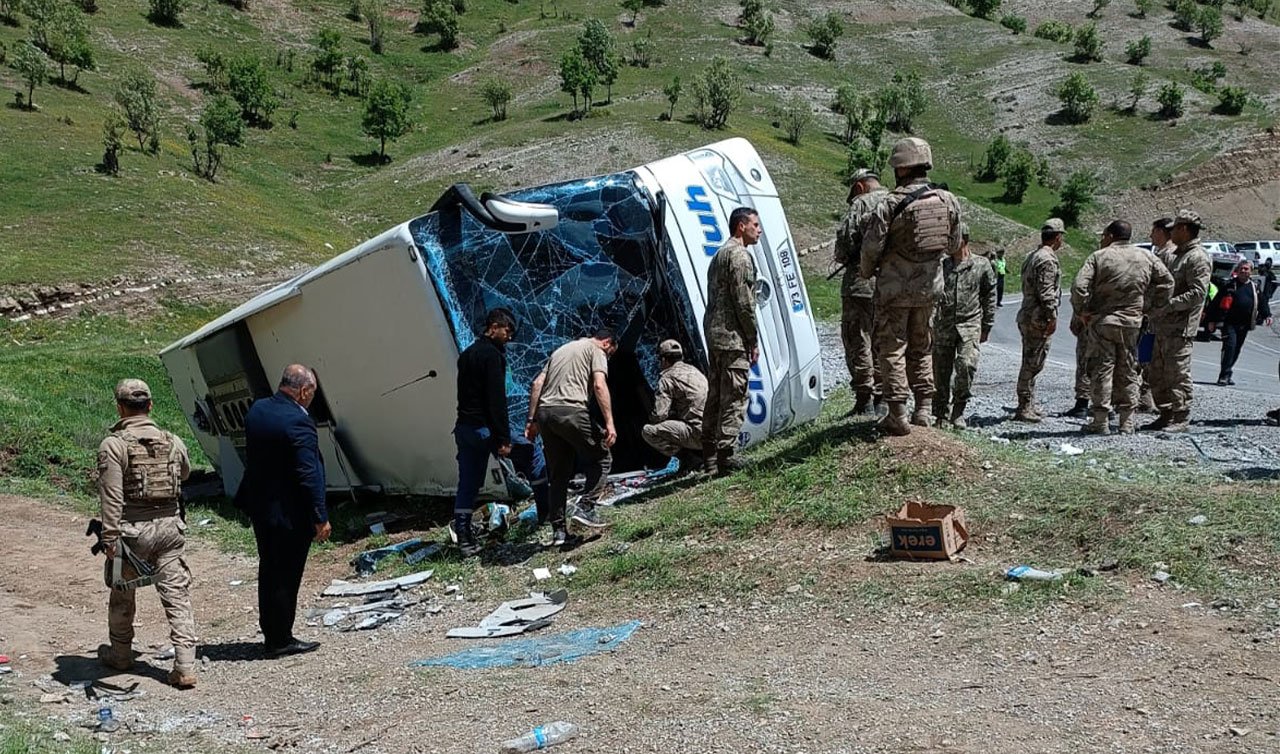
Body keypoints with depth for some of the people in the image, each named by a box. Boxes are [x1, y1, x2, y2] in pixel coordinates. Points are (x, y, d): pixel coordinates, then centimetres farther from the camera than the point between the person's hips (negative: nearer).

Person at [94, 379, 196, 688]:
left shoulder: (113, 445, -10)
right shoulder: (172, 442, 3)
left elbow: (112, 498, -15)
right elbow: (185, 474, 24)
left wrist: (111, 540, -14)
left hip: (132, 530, -3)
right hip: (169, 527, 3)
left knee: (122, 596, 18)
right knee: (177, 598, 3)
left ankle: (120, 654, 35)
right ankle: (185, 667, -2)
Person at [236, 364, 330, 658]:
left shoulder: (257, 409, 3)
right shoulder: (298, 422, -23)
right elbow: (308, 475, -23)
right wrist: (321, 518, -16)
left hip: (259, 507, 8)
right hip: (289, 513, -8)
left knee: (269, 573, 18)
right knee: (287, 577, 4)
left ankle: (271, 635, 29)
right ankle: (281, 641, 13)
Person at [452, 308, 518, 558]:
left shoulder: (466, 354, 19)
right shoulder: (492, 355, -11)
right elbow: (497, 399, -18)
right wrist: (504, 438, -19)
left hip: (463, 427, 9)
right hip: (484, 429, -9)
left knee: (467, 483, 8)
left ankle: (463, 538, 5)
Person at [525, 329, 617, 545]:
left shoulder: (561, 350, 29)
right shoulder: (596, 351, 8)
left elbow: (537, 384, 21)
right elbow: (599, 386, -9)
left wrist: (531, 420, 19)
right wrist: (609, 423, -13)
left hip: (545, 413, 7)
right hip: (571, 411, -7)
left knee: (558, 474, 12)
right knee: (601, 459, 8)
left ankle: (558, 531, 10)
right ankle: (585, 507, -5)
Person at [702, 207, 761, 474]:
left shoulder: (719, 254, 20)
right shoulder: (740, 255, -11)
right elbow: (744, 302, -16)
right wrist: (754, 341, -10)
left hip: (713, 332, 10)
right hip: (732, 336, -10)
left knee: (715, 395, 12)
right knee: (734, 398, -8)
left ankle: (709, 457, 16)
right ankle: (725, 458, -9)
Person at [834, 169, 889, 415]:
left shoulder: (862, 204, -5)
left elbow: (844, 238, -10)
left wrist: (842, 259, 9)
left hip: (862, 283, -6)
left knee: (857, 338, 1)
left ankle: (864, 396, -2)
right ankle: (882, 395, 15)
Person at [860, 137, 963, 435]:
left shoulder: (892, 204, -19)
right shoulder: (948, 201, -1)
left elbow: (872, 245, -15)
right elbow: (954, 245, 8)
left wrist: (867, 271, 4)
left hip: (895, 288, -5)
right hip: (930, 286, 5)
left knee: (893, 348, 3)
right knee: (922, 346, 18)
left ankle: (898, 414, 1)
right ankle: (923, 409, 20)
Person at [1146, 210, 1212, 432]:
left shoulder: (1198, 258, -10)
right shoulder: (1176, 255, 21)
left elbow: (1198, 293, -19)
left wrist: (1168, 305, -23)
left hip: (1181, 328, -10)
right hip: (1164, 326, 10)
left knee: (1178, 374, -7)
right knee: (1158, 374, 11)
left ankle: (1181, 418, -2)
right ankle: (1166, 414, 19)